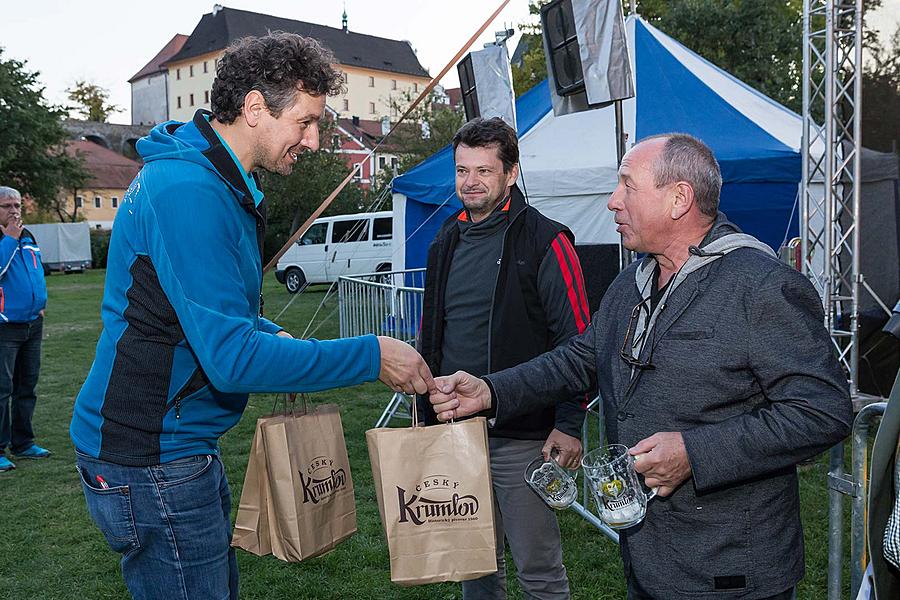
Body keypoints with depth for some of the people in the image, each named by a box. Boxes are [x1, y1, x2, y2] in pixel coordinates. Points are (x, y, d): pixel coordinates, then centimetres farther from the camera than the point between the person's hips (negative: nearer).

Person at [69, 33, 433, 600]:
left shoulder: (216, 182, 11)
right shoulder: (190, 192, -24)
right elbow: (232, 357, -29)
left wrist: (273, 336, 6)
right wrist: (371, 356, -23)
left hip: (181, 445, 10)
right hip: (151, 461, -10)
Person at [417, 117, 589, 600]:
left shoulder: (545, 241, -8)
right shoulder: (445, 243, 11)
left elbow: (578, 342, -10)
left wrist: (569, 424, -14)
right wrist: (426, 415, 16)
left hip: (522, 437, -6)